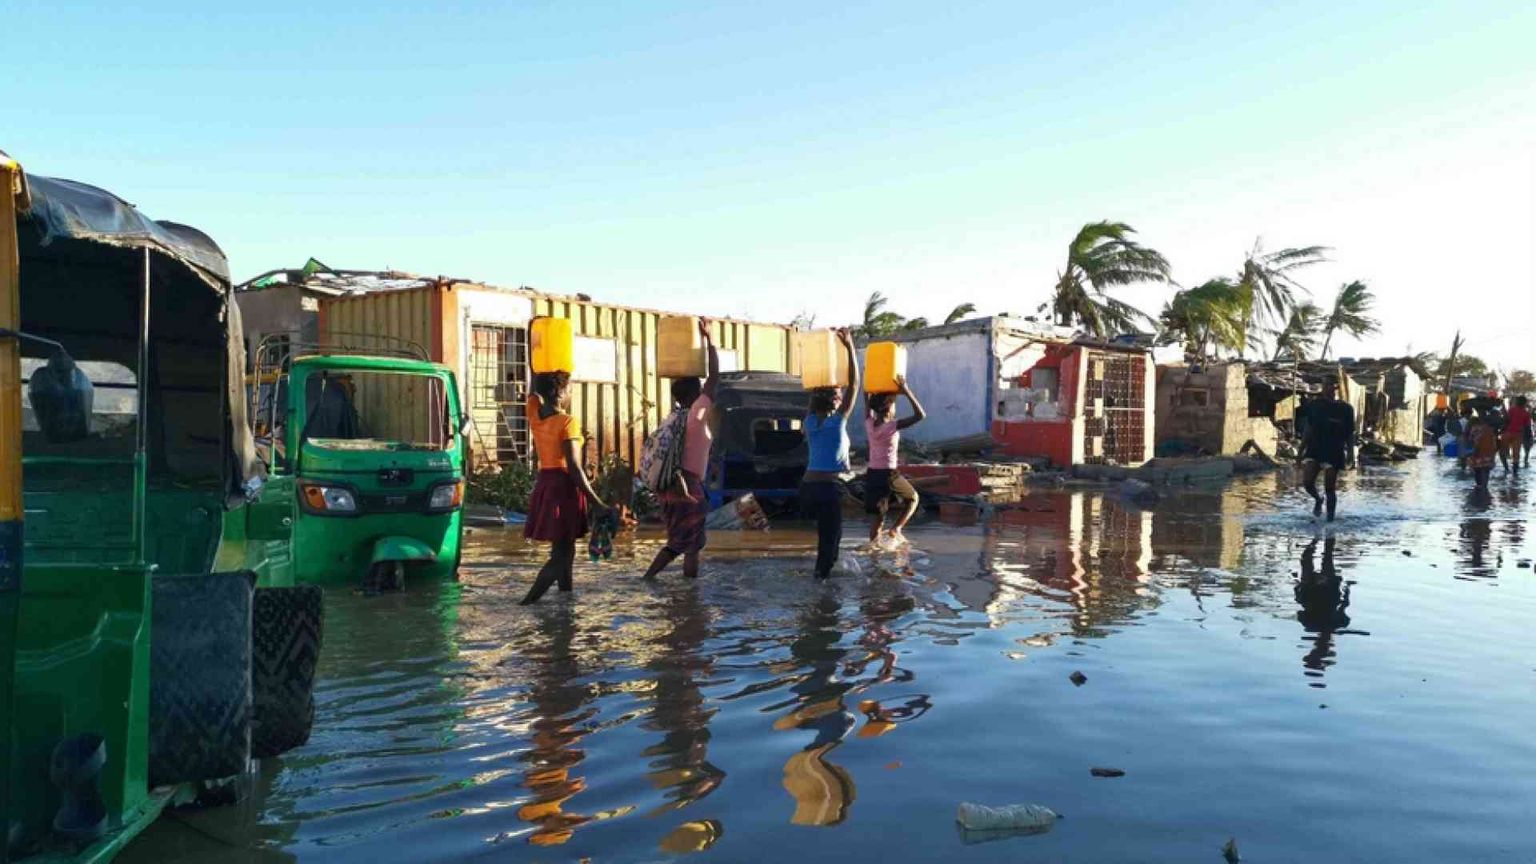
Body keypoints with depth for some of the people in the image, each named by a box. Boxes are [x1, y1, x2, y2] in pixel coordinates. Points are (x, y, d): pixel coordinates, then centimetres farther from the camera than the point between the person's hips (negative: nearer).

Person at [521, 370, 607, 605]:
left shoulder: (534, 412, 2)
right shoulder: (567, 422, -16)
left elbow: (536, 387, 23)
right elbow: (574, 469, -19)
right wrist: (598, 503, -17)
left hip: (544, 485, 8)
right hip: (564, 487, -8)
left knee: (564, 550, 19)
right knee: (560, 556, -4)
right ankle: (527, 603, -13)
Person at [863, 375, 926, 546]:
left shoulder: (869, 423, -2)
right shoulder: (892, 426, -17)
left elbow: (868, 401, 13)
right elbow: (920, 415, -21)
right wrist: (906, 391, -21)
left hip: (872, 474, 5)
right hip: (888, 475, -5)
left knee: (877, 516, 12)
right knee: (913, 499, 19)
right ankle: (896, 528, 2)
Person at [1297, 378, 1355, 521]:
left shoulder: (1345, 408, -2)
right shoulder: (1313, 405, 5)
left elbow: (1350, 433, 3)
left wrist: (1351, 453, -3)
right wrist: (1301, 449, 9)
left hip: (1334, 452, -2)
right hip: (1314, 449, 2)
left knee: (1330, 488, -1)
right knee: (1307, 482, -12)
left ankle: (1330, 519, 11)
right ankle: (1318, 500, 20)